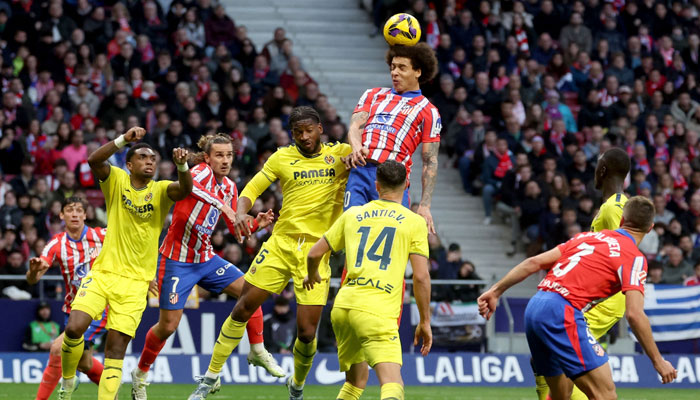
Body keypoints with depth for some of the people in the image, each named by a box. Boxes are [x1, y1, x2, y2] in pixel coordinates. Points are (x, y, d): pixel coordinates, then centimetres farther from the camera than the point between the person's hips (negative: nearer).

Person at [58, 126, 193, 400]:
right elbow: (94, 161, -17)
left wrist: (182, 166, -39)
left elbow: (185, 189, -19)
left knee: (117, 347, -6)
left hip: (135, 282, 0)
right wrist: (124, 139, -30)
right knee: (74, 328, -17)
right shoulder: (117, 180, 2)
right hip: (103, 272, 0)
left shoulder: (161, 190, 2)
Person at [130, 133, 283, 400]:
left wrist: (256, 224, -5)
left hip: (205, 258, 7)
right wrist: (222, 205, -52)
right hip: (177, 260, -7)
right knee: (168, 325, -2)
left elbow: (236, 228, 16)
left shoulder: (230, 188, 6)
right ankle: (140, 373, 20)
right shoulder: (202, 172, -16)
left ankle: (258, 352, 10)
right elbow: (188, 183, -43)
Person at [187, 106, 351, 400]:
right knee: (243, 309, -2)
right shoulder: (283, 158, 4)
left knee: (307, 332, -5)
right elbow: (251, 189, 5)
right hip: (281, 243, 1)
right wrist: (241, 213, -16)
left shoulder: (339, 154, 1)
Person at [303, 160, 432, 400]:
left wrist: (313, 276, 43)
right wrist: (425, 322, 10)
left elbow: (314, 254, 21)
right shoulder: (414, 222, 6)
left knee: (356, 381, 24)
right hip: (378, 312, -5)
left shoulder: (352, 215, 17)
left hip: (342, 307, 5)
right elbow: (421, 277, 0)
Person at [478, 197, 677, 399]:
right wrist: (657, 360, -5)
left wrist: (495, 291, 22)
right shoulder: (634, 258, 0)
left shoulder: (587, 236, 20)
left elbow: (534, 262, 17)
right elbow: (634, 314, -11)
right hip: (562, 314, -8)